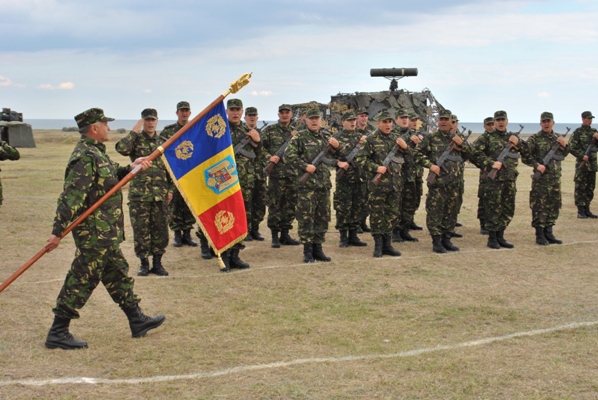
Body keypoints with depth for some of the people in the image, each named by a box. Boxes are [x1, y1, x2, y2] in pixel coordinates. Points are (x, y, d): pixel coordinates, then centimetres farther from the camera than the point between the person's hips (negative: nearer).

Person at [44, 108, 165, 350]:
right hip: (94, 232, -10)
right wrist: (58, 231, -27)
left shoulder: (95, 153, 13)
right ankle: (58, 333, 3)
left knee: (118, 275, 18)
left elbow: (112, 178, 24)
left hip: (105, 233, 11)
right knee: (81, 280, -4)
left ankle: (137, 321, 29)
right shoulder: (85, 157, -19)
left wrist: (131, 169, 8)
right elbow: (71, 197, -24)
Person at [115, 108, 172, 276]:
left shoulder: (163, 143, 12)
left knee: (160, 230, 5)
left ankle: (157, 263, 16)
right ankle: (144, 263, 13)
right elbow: (121, 148, -21)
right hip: (139, 194, -3)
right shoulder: (136, 140, 2)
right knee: (141, 231, 1)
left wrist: (171, 189, 7)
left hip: (160, 195, 3)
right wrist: (135, 131, -14)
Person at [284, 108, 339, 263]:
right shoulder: (299, 137, -2)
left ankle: (317, 248, 19)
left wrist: (337, 146, 1)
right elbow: (288, 156, -11)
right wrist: (305, 166, -17)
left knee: (323, 218, 9)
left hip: (324, 184, 6)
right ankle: (307, 250, 3)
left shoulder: (326, 136, 15)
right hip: (306, 184, -6)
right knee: (306, 218, -4)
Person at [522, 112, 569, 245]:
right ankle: (539, 235, 2)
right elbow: (525, 156, -8)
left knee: (554, 205, 10)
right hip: (541, 178, -6)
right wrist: (537, 165, -19)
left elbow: (562, 156, 21)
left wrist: (564, 146, 2)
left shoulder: (557, 138, 12)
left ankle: (548, 232, 20)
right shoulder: (534, 138, -5)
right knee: (539, 206, -4)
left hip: (555, 178, 6)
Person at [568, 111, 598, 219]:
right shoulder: (577, 132, -5)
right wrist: (582, 156, -16)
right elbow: (572, 148, -8)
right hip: (582, 163, -6)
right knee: (580, 188, -4)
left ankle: (587, 209, 17)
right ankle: (580, 211, -1)